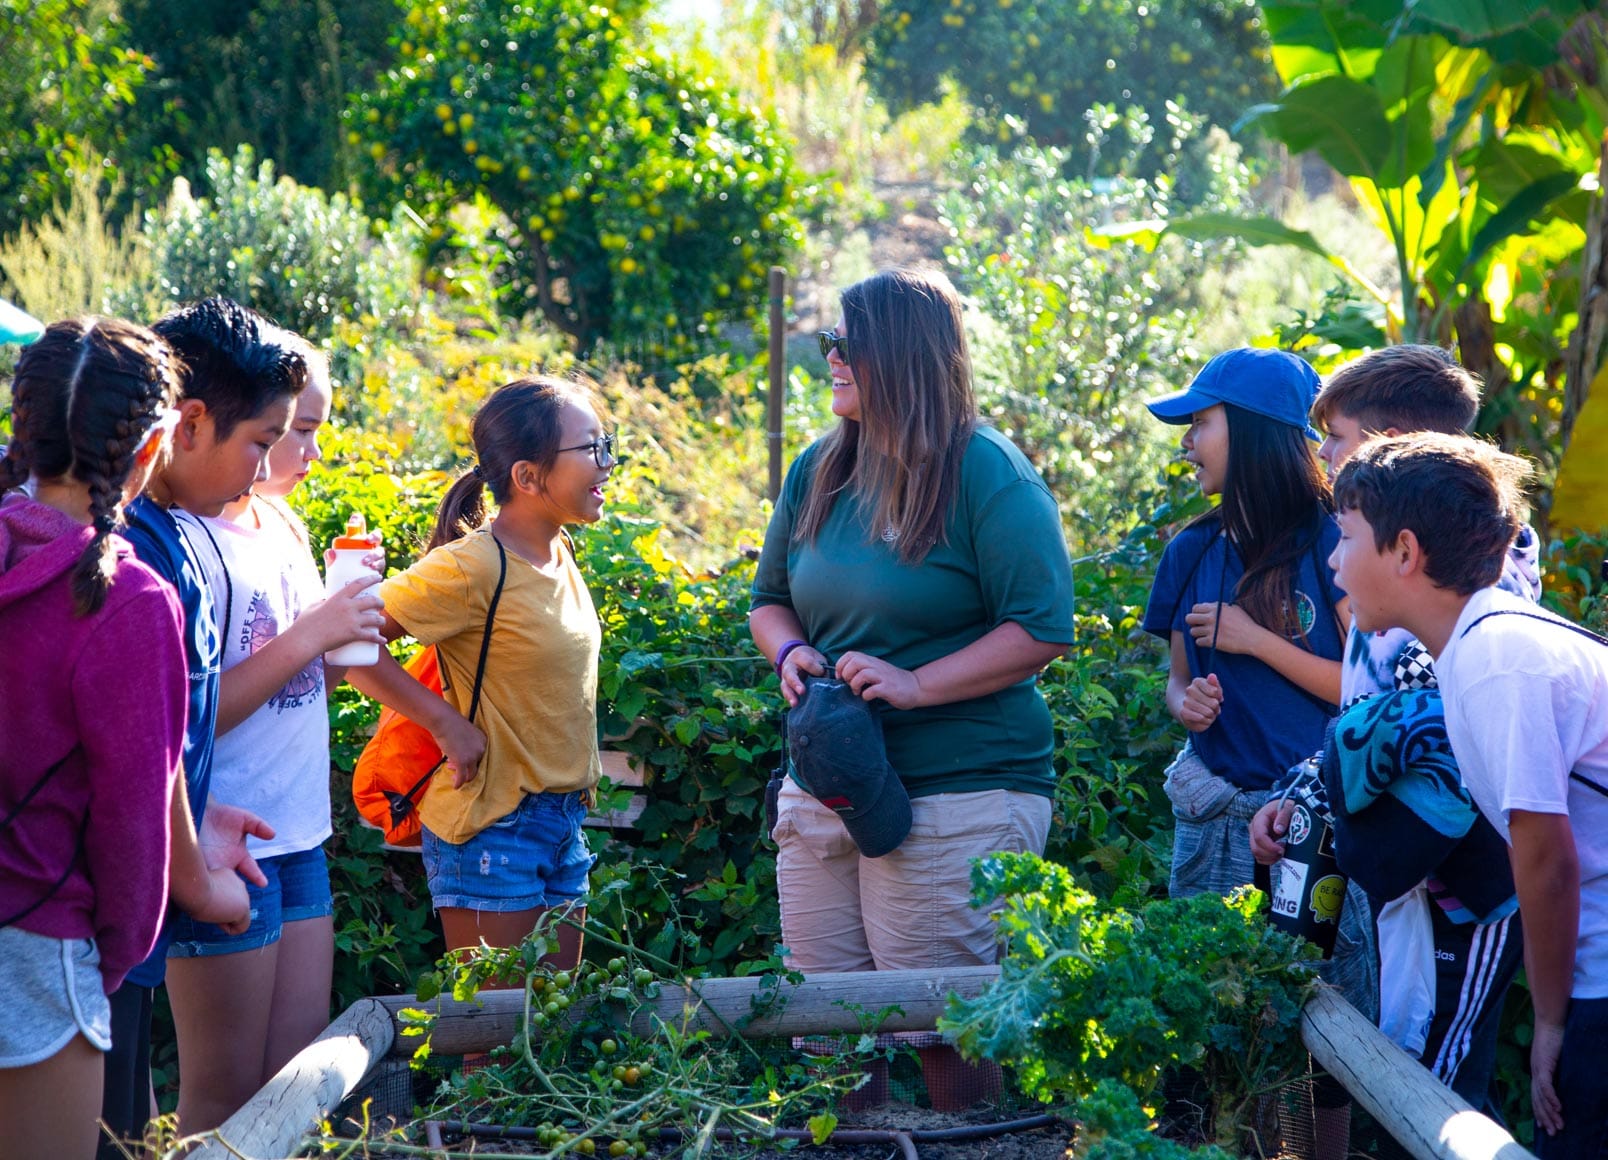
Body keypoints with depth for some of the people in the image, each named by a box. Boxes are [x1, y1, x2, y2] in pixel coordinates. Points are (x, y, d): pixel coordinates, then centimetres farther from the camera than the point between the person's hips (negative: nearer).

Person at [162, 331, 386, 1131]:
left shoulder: (283, 526, 10)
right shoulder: (184, 542, -15)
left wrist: (349, 632, 0)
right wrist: (307, 637, -20)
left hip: (298, 837, 8)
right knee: (225, 1095, 2)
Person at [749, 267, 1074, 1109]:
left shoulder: (986, 474, -8)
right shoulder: (817, 472, 11)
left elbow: (1042, 630, -13)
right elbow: (769, 598, 22)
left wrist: (916, 684, -21)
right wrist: (789, 652, -1)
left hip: (959, 797, -6)